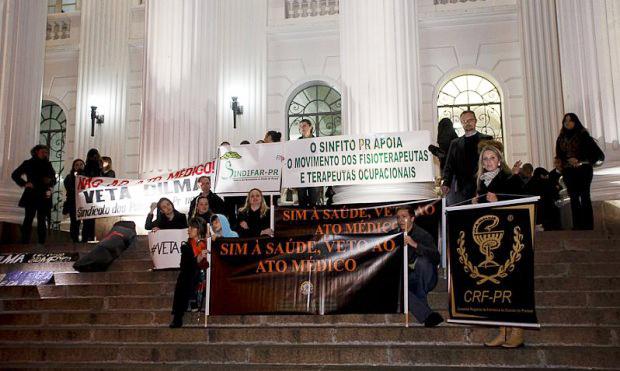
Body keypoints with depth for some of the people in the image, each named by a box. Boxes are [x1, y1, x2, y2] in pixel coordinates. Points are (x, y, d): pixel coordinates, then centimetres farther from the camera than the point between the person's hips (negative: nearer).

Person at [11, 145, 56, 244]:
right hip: (31, 195, -3)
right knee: (28, 218, -3)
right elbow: (15, 175, 5)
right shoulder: (28, 163, 4)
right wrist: (25, 184, -6)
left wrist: (50, 185, -2)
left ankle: (42, 242, 4)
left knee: (42, 220, 3)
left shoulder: (48, 164, 12)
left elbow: (54, 178, 17)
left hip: (44, 196, 3)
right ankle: (25, 242, -2)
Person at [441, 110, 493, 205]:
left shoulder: (486, 140, 10)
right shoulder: (455, 143, 19)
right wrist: (446, 183, -4)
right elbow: (449, 165, 13)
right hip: (459, 189, 2)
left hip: (479, 187, -2)